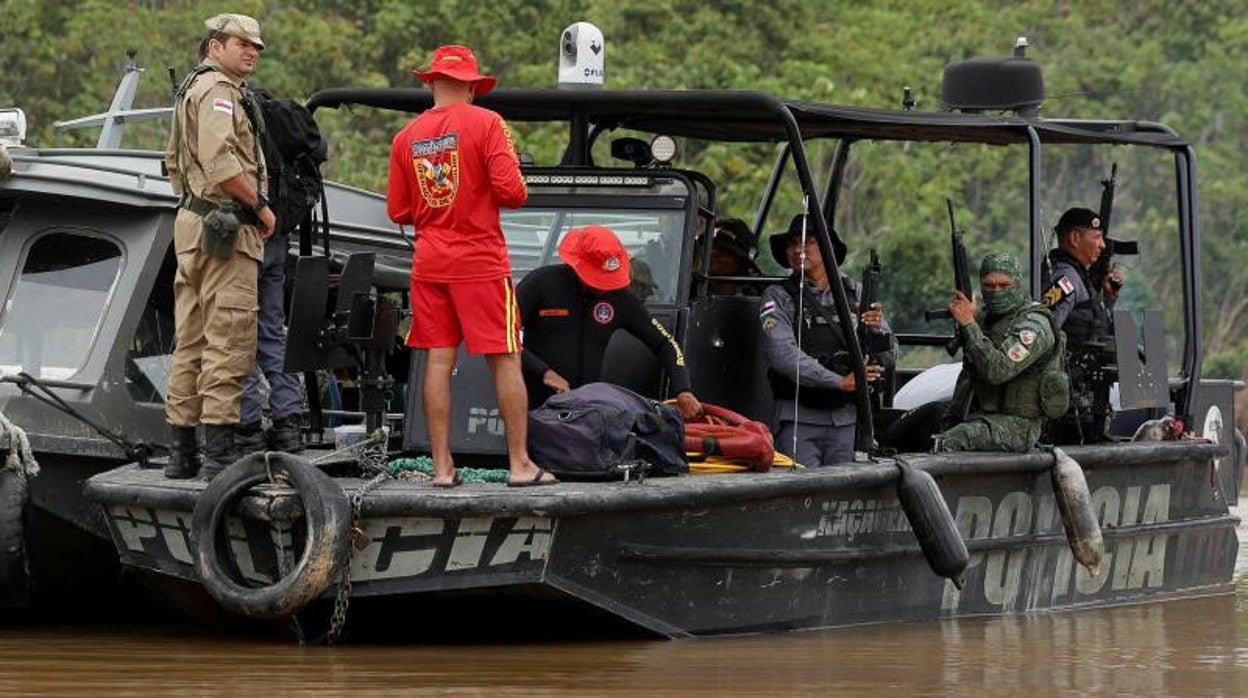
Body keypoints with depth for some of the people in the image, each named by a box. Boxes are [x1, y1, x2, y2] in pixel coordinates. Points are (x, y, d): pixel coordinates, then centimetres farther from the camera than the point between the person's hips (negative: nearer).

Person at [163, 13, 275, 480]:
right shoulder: (219, 91, -11)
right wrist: (260, 205, -14)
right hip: (226, 230, -11)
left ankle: (182, 452, 14)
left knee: (191, 342, 11)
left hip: (191, 223, 11)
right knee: (229, 340, -12)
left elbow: (174, 161, 30)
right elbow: (221, 164, -23)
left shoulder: (190, 90, 22)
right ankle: (219, 453, -17)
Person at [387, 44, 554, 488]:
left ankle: (442, 466, 3)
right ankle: (520, 464, 3)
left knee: (438, 361, 5)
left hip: (429, 263, 4)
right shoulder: (485, 123, -8)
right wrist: (517, 194, 7)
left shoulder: (407, 137, 6)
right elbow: (510, 191, -15)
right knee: (505, 360, 2)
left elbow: (398, 211, 9)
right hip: (480, 261, -4)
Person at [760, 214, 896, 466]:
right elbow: (783, 355, -12)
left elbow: (889, 356, 11)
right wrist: (839, 382, -19)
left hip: (847, 421, 3)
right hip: (799, 420, -3)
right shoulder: (777, 298, 3)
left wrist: (876, 330, -13)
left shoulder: (855, 294, 13)